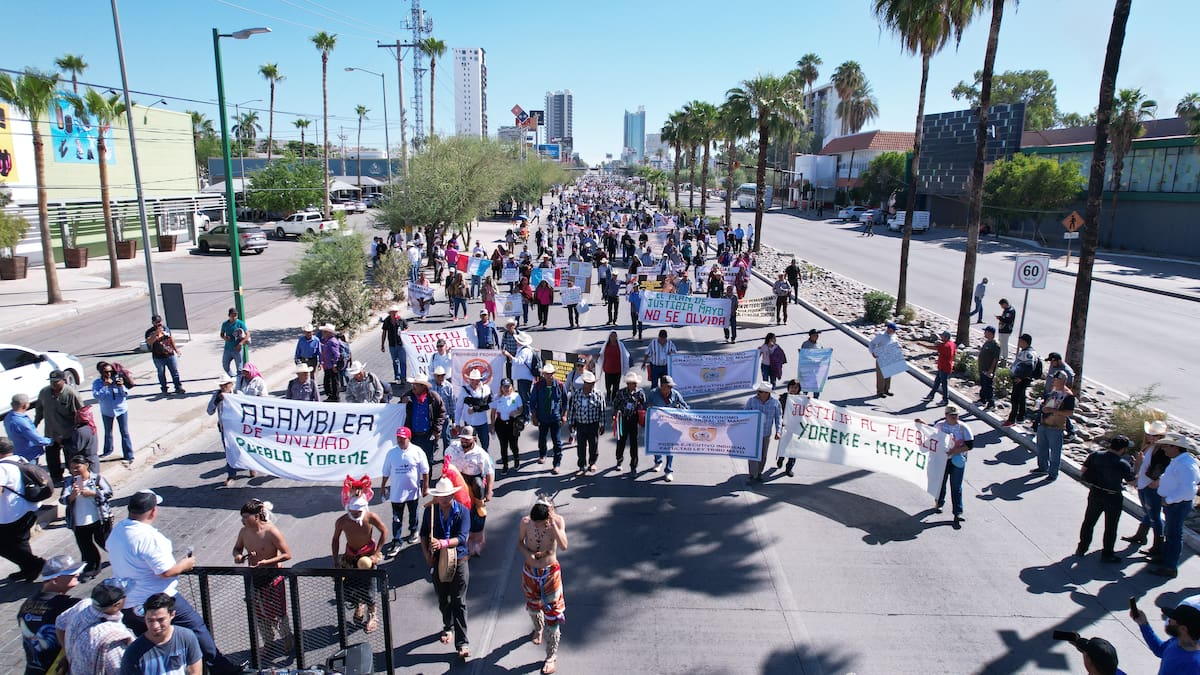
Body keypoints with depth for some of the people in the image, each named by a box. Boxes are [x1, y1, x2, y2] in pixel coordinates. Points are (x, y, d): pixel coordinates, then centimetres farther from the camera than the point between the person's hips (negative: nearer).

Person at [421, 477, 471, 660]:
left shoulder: (462, 511, -14)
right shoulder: (430, 510, -6)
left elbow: (461, 537, -23)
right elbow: (423, 534, 5)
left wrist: (442, 543, -37)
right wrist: (426, 554, -8)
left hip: (458, 561, -3)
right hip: (437, 561, 3)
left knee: (459, 602, 0)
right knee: (443, 600, 19)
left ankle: (462, 643, 5)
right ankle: (448, 627, 45)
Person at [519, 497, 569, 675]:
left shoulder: (558, 521, -21)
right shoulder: (525, 522, -17)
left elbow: (563, 546, -32)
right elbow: (520, 541, 1)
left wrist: (553, 523, -38)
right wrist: (527, 553, -19)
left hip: (550, 573, -3)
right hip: (530, 571, 3)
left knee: (552, 613, 1)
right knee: (532, 605, 25)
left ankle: (552, 656, 17)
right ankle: (538, 629, 58)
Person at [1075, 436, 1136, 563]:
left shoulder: (1095, 455, -9)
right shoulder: (1124, 464, -18)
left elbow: (1084, 469, 0)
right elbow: (1132, 481, -5)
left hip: (1095, 494, 4)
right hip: (1113, 498, -4)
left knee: (1089, 522, 18)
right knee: (1110, 527, 11)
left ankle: (1082, 548, 27)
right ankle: (1107, 554, 20)